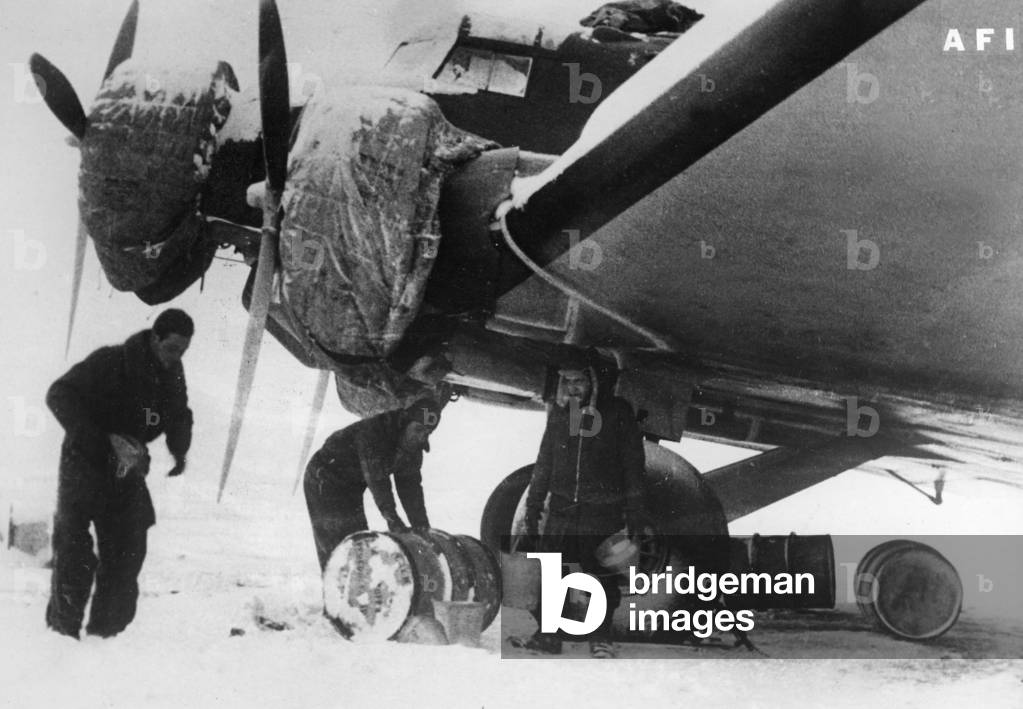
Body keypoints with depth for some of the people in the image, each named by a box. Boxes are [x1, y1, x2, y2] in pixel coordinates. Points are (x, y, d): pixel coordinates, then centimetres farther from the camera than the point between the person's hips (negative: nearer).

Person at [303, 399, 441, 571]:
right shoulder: (372, 432, -33)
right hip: (324, 481, -8)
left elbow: (410, 485, -5)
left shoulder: (412, 447, -8)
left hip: (352, 486, 8)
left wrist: (422, 526, -13)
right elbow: (376, 480, -37)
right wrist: (392, 520, -39)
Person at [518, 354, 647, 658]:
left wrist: (635, 513, -2)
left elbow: (633, 465, 0)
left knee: (602, 576, 2)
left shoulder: (617, 412, -3)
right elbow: (544, 462, 17)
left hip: (603, 512, -3)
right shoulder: (558, 413, 8)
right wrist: (533, 504, 14)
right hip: (562, 509, 3)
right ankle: (547, 633, 11)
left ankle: (601, 636, 17)